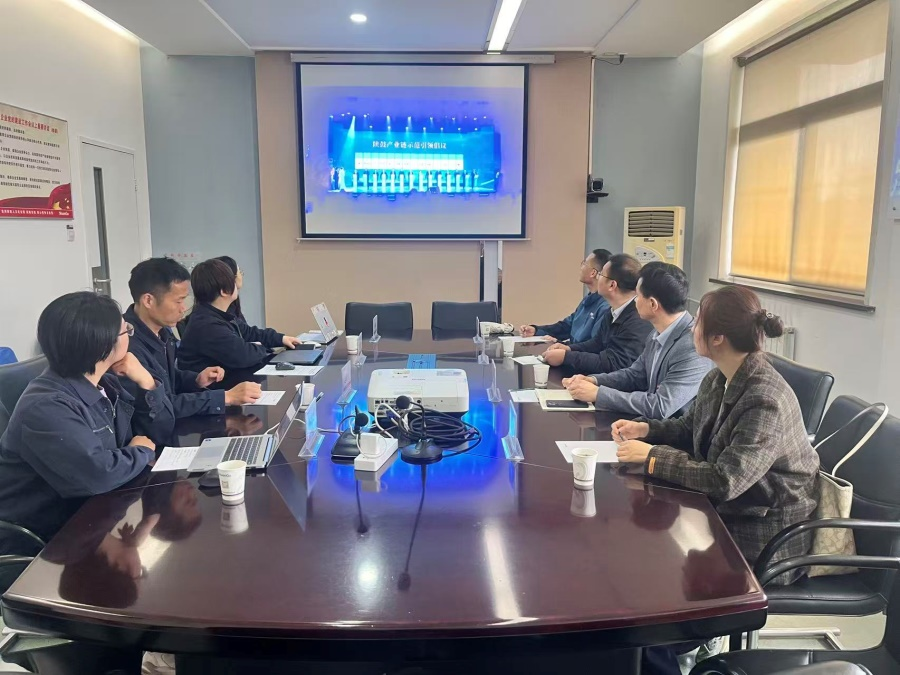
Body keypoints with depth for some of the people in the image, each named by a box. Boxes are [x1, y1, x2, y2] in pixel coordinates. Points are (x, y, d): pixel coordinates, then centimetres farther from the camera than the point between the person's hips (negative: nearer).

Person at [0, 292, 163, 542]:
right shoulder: (46, 407, -25)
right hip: (49, 535, -7)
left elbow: (160, 431, 7)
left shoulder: (103, 383, 1)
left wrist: (146, 381, -10)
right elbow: (98, 475, -36)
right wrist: (141, 451, -16)